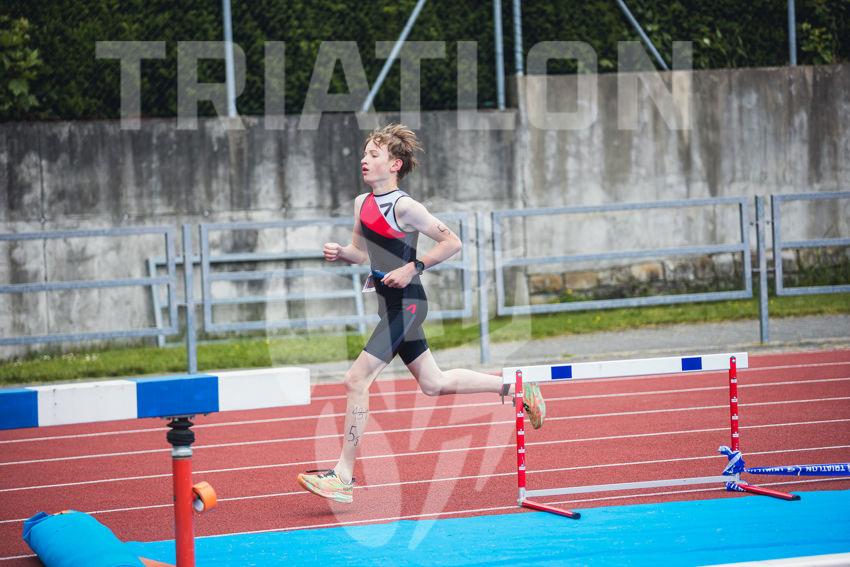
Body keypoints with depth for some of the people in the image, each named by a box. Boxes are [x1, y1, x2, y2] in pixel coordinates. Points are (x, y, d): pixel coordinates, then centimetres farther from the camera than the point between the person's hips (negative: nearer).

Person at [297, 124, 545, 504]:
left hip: (405, 304, -9)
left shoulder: (404, 207, -14)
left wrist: (413, 268, -18)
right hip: (392, 305, 9)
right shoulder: (362, 203, 10)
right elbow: (362, 253, 20)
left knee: (356, 380, -13)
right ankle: (515, 389, 31)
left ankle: (343, 475, -10)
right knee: (433, 384, 17)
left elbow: (452, 243, -11)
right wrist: (339, 253, -1)